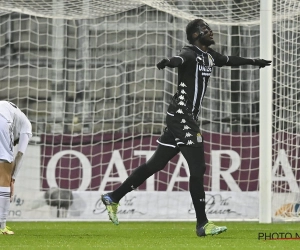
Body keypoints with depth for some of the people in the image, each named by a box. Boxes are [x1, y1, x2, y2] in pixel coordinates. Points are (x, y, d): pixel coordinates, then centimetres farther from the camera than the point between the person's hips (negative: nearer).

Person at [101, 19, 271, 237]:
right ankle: (202, 224, -4)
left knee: (156, 164, 11)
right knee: (197, 168, -9)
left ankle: (114, 198, 18)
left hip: (188, 118, 9)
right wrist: (169, 62, -61)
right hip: (181, 115, -9)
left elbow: (230, 60, 35)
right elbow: (180, 59, -37)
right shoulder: (191, 53, -13)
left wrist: (254, 61, 50)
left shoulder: (210, 55, 15)